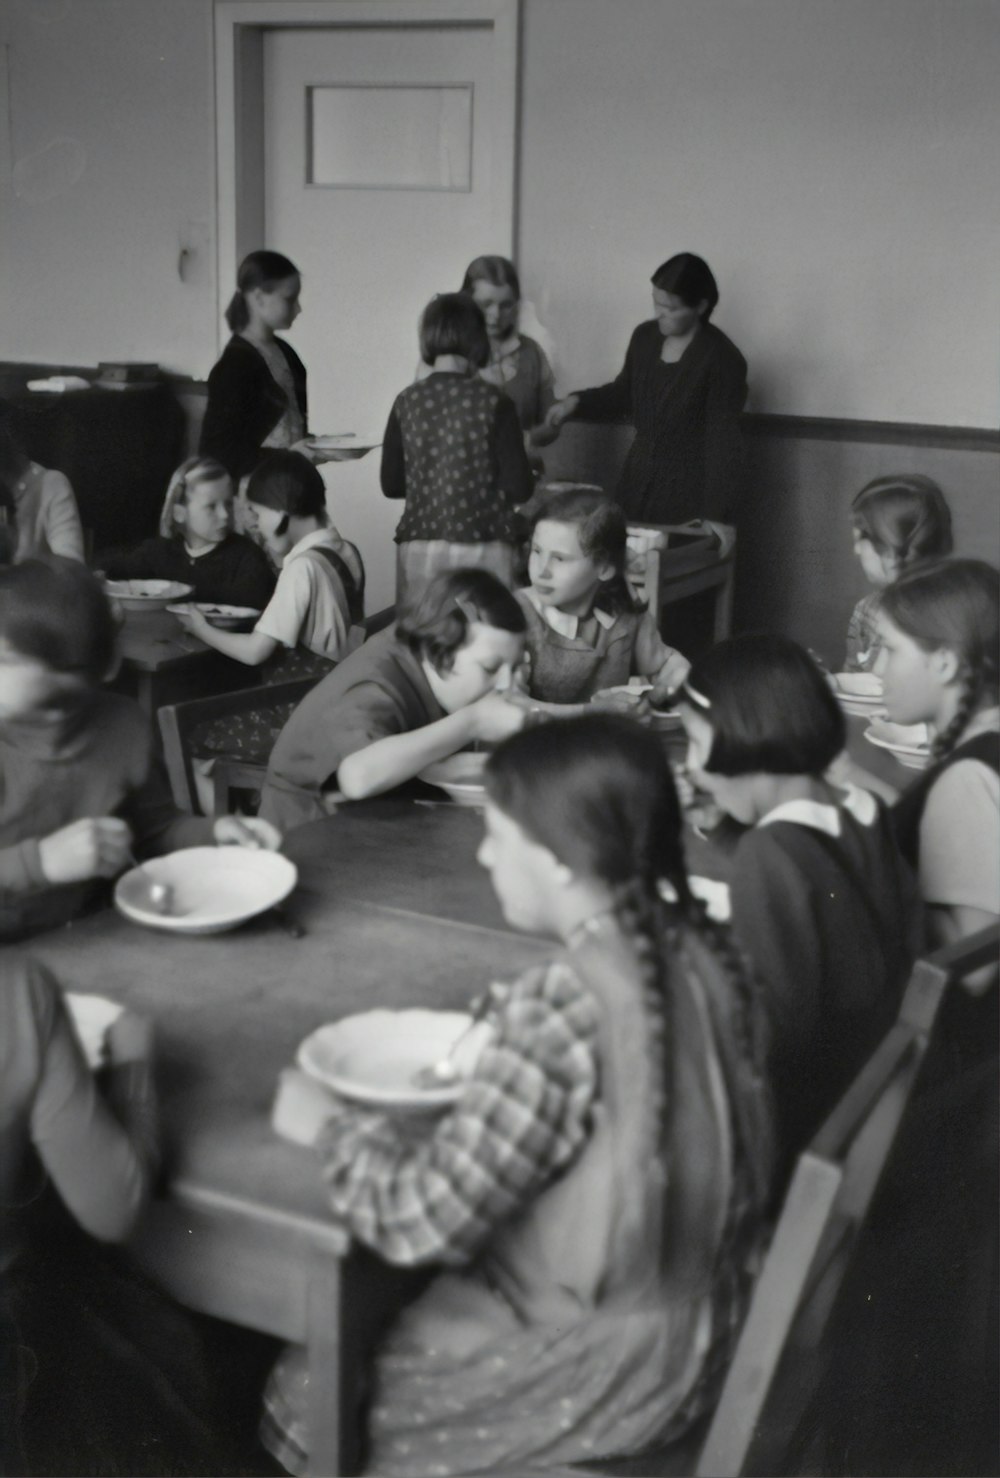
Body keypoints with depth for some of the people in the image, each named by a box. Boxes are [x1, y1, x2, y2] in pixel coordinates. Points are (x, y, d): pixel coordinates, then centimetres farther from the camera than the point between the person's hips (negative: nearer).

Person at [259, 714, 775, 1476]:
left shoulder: (561, 1006, -31)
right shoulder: (701, 951, -8)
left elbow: (428, 1216, -26)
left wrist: (329, 1122, -11)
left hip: (603, 1367, -7)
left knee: (305, 1398, 13)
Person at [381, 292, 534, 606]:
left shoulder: (407, 402, 2)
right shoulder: (493, 402, -6)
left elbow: (391, 484, 7)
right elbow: (519, 488, -6)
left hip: (419, 548, 3)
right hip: (480, 548, -3)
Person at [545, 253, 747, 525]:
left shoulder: (723, 360, -16)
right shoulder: (645, 336, 2)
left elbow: (724, 444, -16)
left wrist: (714, 519, -21)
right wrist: (577, 401, 0)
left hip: (689, 493, -6)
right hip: (637, 482, 6)